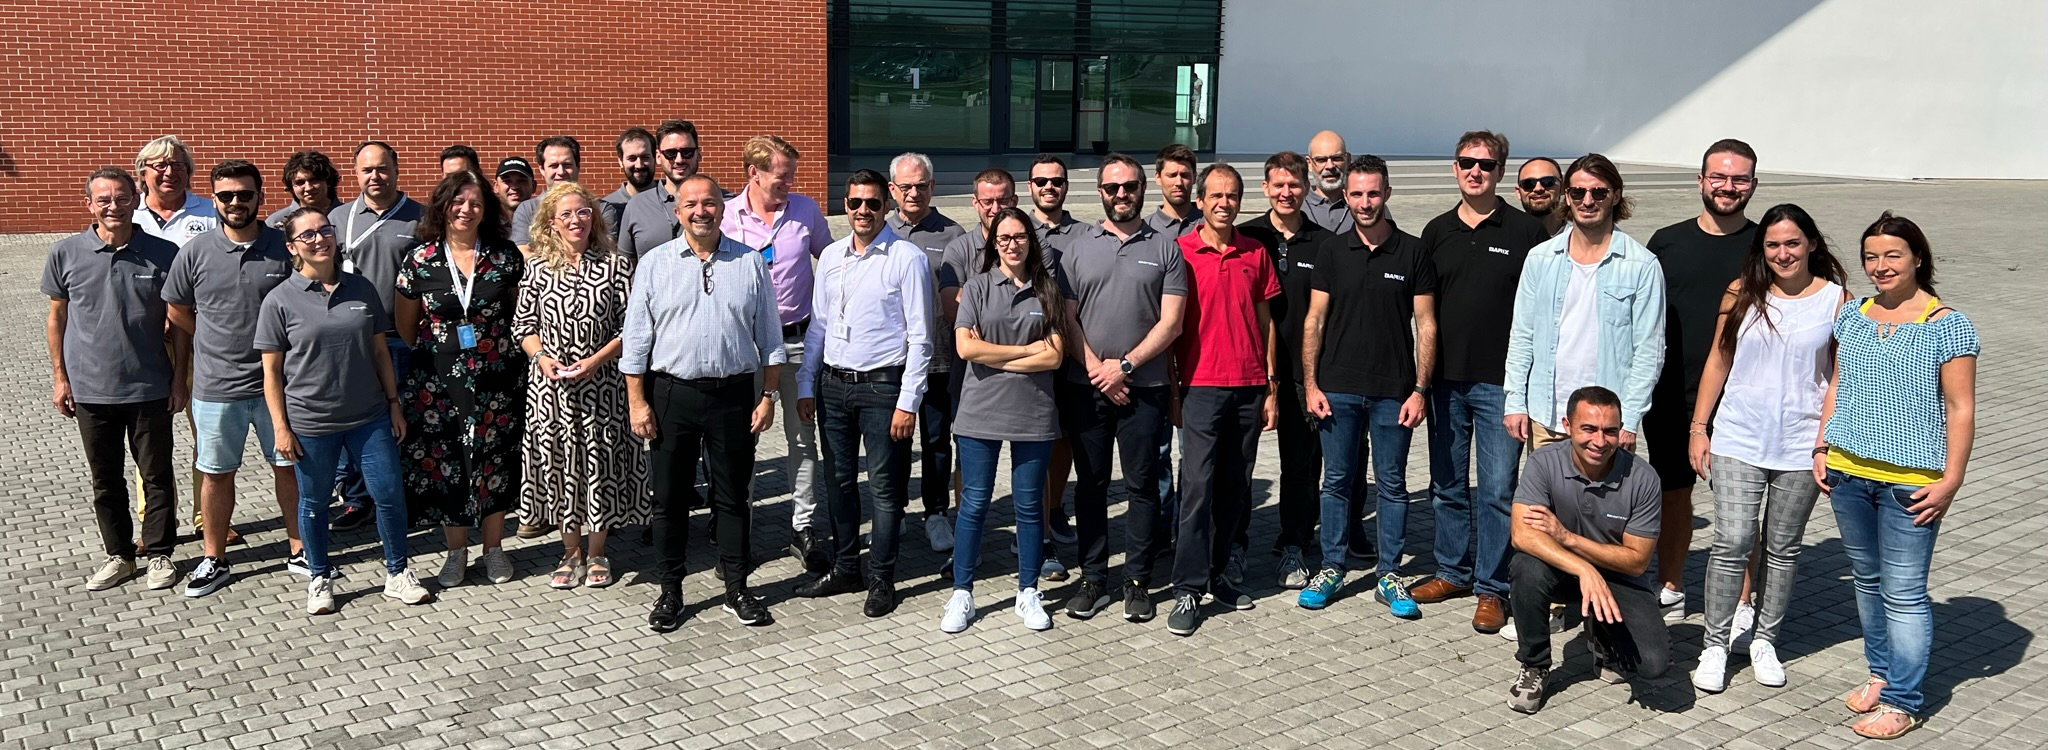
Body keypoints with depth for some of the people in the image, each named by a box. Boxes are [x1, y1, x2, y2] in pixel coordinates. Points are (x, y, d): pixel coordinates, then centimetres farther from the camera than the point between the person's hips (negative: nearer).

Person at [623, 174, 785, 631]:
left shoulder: (751, 262, 4)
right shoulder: (654, 263, 2)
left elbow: (769, 337, 7)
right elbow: (636, 338, 2)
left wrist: (768, 396, 2)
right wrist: (638, 403, -3)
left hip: (734, 393, 0)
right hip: (671, 393, 0)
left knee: (733, 495, 8)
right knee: (669, 498, 7)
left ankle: (736, 589, 20)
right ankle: (670, 593, 19)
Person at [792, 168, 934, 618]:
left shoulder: (906, 258, -8)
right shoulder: (831, 257, 8)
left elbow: (920, 337, -9)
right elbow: (817, 325, 15)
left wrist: (908, 402, -13)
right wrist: (806, 386, 11)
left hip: (881, 385, -5)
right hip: (832, 383, 6)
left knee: (885, 488, 3)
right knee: (838, 481, 15)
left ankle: (882, 580, 16)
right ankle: (844, 569, 29)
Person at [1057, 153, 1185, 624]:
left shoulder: (1165, 249, 5)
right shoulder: (1078, 248, 8)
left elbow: (1171, 323, -2)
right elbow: (1065, 319, 3)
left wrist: (1125, 365, -11)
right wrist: (1096, 369, -8)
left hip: (1144, 387, -1)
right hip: (1084, 387, 2)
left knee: (1142, 485, 4)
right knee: (1090, 485, 7)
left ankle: (1138, 581, 14)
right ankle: (1093, 580, 17)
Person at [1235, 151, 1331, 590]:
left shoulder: (1323, 243, 5)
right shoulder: (1245, 238, 4)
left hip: (1302, 371, 0)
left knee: (1301, 462, 6)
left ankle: (1294, 547, 18)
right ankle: (1233, 542, 20)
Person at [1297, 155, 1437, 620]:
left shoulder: (1412, 253, 1)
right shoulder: (1332, 251, 4)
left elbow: (1425, 325, 0)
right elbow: (1314, 320, 5)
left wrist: (1420, 389, -6)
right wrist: (1310, 384, -2)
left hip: (1393, 391, -1)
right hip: (1337, 388, 1)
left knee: (1392, 485, 6)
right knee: (1336, 481, 8)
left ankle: (1388, 575, 17)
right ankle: (1331, 569, 20)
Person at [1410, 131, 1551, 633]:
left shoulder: (1526, 232, -2)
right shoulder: (1437, 231, 9)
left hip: (1501, 381, -4)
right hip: (1445, 379, 4)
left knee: (1497, 489, 0)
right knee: (1447, 484, 13)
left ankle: (1491, 588, 10)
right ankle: (1453, 572, 27)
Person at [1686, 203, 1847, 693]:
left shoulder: (1836, 299, 0)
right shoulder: (1742, 292, 2)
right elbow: (1718, 361, 6)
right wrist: (1698, 427, 4)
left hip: (1801, 446, 0)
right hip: (1737, 440, 0)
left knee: (1783, 548, 11)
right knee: (1732, 543, -5)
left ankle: (1764, 641, 26)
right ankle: (1715, 645, 7)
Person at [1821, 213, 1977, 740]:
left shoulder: (1947, 325, -9)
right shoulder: (1852, 315, 7)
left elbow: (1961, 410, -9)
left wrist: (1950, 480, -13)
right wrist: (1821, 446, 9)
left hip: (1910, 481, -5)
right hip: (1848, 472, 6)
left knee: (1903, 592, -1)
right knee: (1867, 579, 17)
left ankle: (1903, 701, 9)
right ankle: (1881, 674, 32)